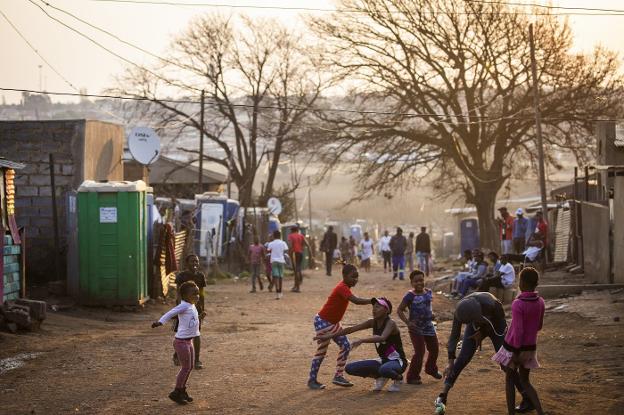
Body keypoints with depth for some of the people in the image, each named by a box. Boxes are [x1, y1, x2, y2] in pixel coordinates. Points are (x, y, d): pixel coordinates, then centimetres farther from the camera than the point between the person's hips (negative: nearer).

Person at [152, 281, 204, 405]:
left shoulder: (192, 307, 12)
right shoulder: (183, 306, -16)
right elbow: (170, 313, -28)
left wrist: (199, 317, 10)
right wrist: (160, 322, -41)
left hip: (188, 341, 9)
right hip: (181, 341, -9)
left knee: (190, 367, 16)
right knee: (186, 367, -4)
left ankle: (182, 390, 29)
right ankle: (176, 393, 6)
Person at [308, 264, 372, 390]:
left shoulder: (345, 287, 5)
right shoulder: (342, 288, -26)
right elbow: (356, 300, -39)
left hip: (333, 323, 10)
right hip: (322, 322, -10)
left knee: (345, 346, 7)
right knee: (322, 350, -3)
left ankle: (338, 376, 13)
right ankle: (312, 380, 8)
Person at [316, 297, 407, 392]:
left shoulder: (390, 323, -19)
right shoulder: (373, 322, 1)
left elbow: (382, 338, -40)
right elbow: (351, 329, 4)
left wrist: (362, 340, -51)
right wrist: (329, 336, 0)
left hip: (397, 361, -7)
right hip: (383, 360, 7)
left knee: (384, 369, -43)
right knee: (350, 368, -6)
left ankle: (398, 378, -6)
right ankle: (380, 377, 12)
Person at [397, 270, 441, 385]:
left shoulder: (428, 292, 2)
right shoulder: (410, 296, -15)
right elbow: (399, 310, -14)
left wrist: (431, 313, 2)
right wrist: (408, 322, -25)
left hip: (428, 326, 6)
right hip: (416, 328, -6)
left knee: (434, 350, 18)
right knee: (419, 352, -11)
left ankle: (431, 369, 44)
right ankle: (412, 377, 0)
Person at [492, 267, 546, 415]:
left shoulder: (517, 304, -23)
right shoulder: (540, 302, -4)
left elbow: (518, 331, -25)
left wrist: (516, 353, -18)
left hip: (514, 347, -5)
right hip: (531, 347, 5)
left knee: (509, 378, 13)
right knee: (524, 381, 16)